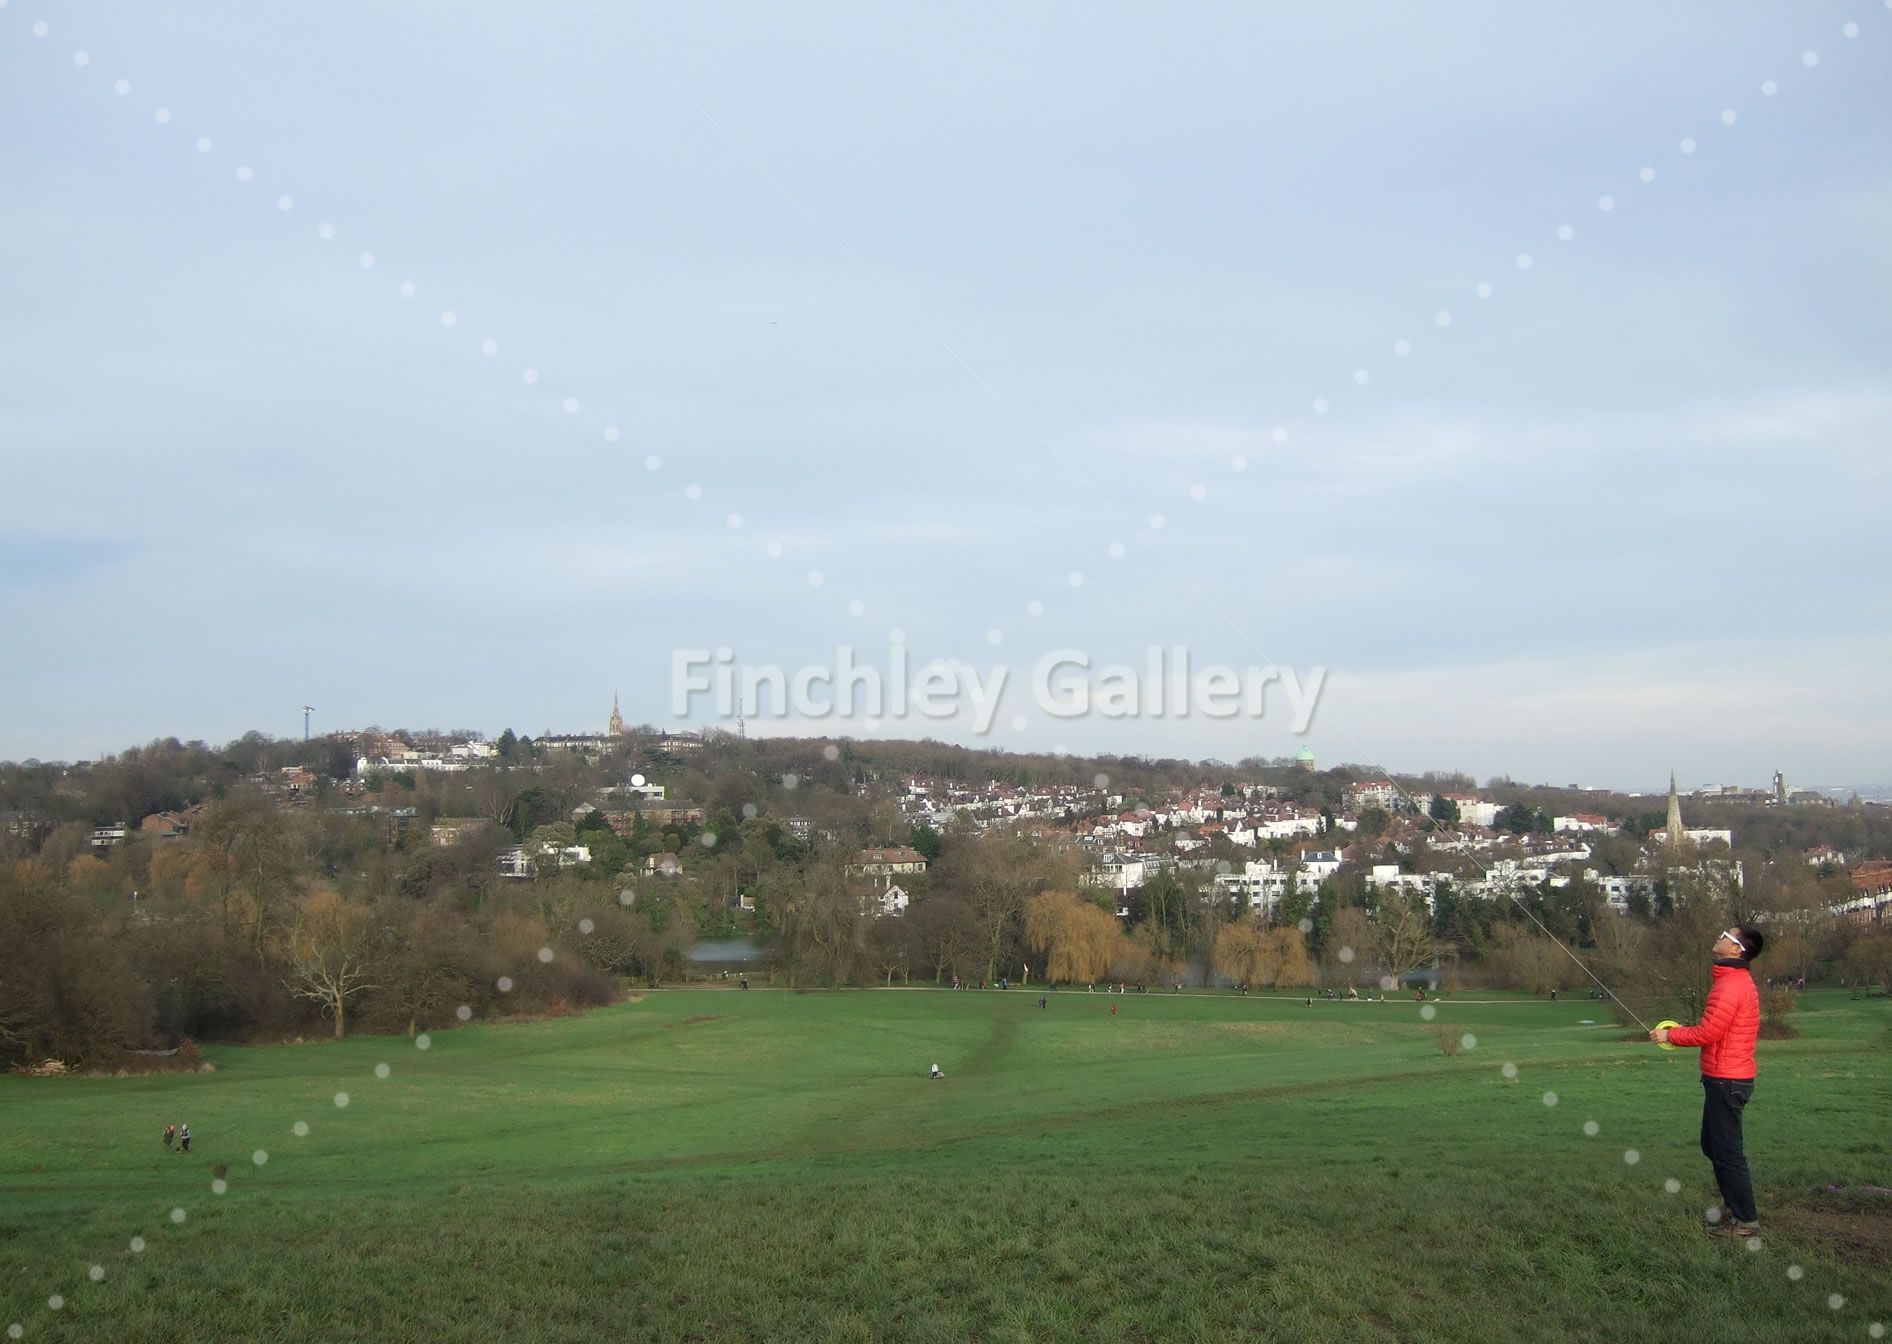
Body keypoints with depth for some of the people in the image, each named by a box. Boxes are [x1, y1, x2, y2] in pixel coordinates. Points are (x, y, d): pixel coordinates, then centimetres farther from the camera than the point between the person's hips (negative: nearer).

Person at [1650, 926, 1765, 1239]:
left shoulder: (1730, 985, -20)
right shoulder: (1737, 980, 13)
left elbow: (1708, 1033, -21)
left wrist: (1671, 1035, -8)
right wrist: (1680, 1032, 7)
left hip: (1727, 1081, -10)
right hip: (1727, 1078, 10)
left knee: (1727, 1152, -2)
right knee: (1713, 1146, 19)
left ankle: (1746, 1221, 5)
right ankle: (1734, 1205, 29)